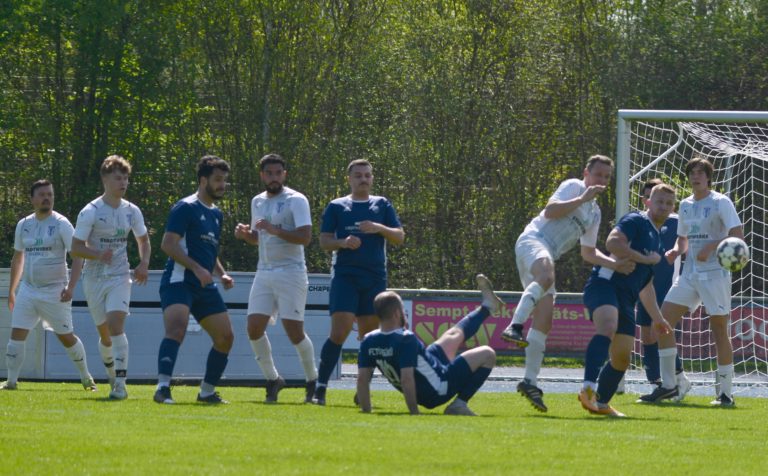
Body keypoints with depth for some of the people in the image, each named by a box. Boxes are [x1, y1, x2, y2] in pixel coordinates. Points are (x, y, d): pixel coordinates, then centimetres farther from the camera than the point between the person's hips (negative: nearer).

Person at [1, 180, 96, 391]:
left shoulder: (61, 224, -7)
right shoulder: (24, 225, 9)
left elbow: (78, 255, -11)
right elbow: (18, 259, 20)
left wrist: (70, 287, -21)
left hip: (55, 291, -4)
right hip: (28, 289, 4)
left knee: (66, 337, 2)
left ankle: (86, 378, 18)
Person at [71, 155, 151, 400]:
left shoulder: (131, 211, 2)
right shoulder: (91, 212, -9)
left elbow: (143, 240, 18)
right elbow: (76, 247, -9)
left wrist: (143, 264, 0)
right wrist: (98, 254, -27)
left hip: (120, 277, 0)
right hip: (94, 277, 0)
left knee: (116, 324, -20)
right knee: (104, 333, 8)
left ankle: (120, 384, -22)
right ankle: (113, 378, 32)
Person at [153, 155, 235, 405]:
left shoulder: (216, 214, 19)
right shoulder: (186, 208, -9)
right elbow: (168, 244, -17)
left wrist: (221, 274, 13)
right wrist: (196, 268, -25)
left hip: (205, 287, 9)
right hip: (179, 282, -9)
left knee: (225, 337, 7)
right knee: (176, 330, -27)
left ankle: (207, 392, 20)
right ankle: (163, 388, -35)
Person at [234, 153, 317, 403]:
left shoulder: (296, 200, -7)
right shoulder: (258, 202, 14)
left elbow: (305, 237, -17)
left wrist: (275, 230, -26)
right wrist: (245, 234, 4)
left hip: (291, 272, -6)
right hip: (264, 272, 6)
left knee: (294, 331, -8)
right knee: (254, 328, -4)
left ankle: (313, 380, 11)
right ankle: (272, 379, 10)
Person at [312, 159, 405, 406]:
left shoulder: (382, 205, 12)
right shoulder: (336, 207, 8)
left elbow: (400, 237, 6)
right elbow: (324, 241, 6)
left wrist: (379, 228, -12)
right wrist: (343, 242, -14)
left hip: (375, 277, 3)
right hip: (345, 275, -3)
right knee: (339, 332, -14)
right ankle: (320, 388, -10)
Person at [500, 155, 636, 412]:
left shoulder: (595, 212, 28)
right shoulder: (573, 187, 4)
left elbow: (588, 252, 31)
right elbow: (550, 210, -11)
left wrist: (615, 264, 17)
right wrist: (582, 199, -12)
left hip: (547, 257, 9)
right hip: (532, 241, -9)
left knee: (544, 319, -1)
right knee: (546, 277, -41)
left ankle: (530, 380, 0)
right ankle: (515, 327, -52)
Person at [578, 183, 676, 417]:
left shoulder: (657, 240, 28)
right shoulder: (636, 221, 0)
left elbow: (645, 284, 36)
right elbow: (612, 242, -19)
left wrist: (657, 317, 38)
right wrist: (646, 259, -12)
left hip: (626, 299, 10)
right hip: (604, 284, -10)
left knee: (622, 358, 10)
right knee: (608, 327, -36)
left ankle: (600, 403, 28)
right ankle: (589, 388, -52)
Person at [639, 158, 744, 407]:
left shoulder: (721, 202, -5)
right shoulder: (686, 205, 14)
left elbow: (738, 235, -14)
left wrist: (712, 246, -26)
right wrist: (675, 251, 2)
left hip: (715, 274, -7)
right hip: (690, 273, 7)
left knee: (719, 330, -6)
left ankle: (726, 393, 2)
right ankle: (668, 385, 4)